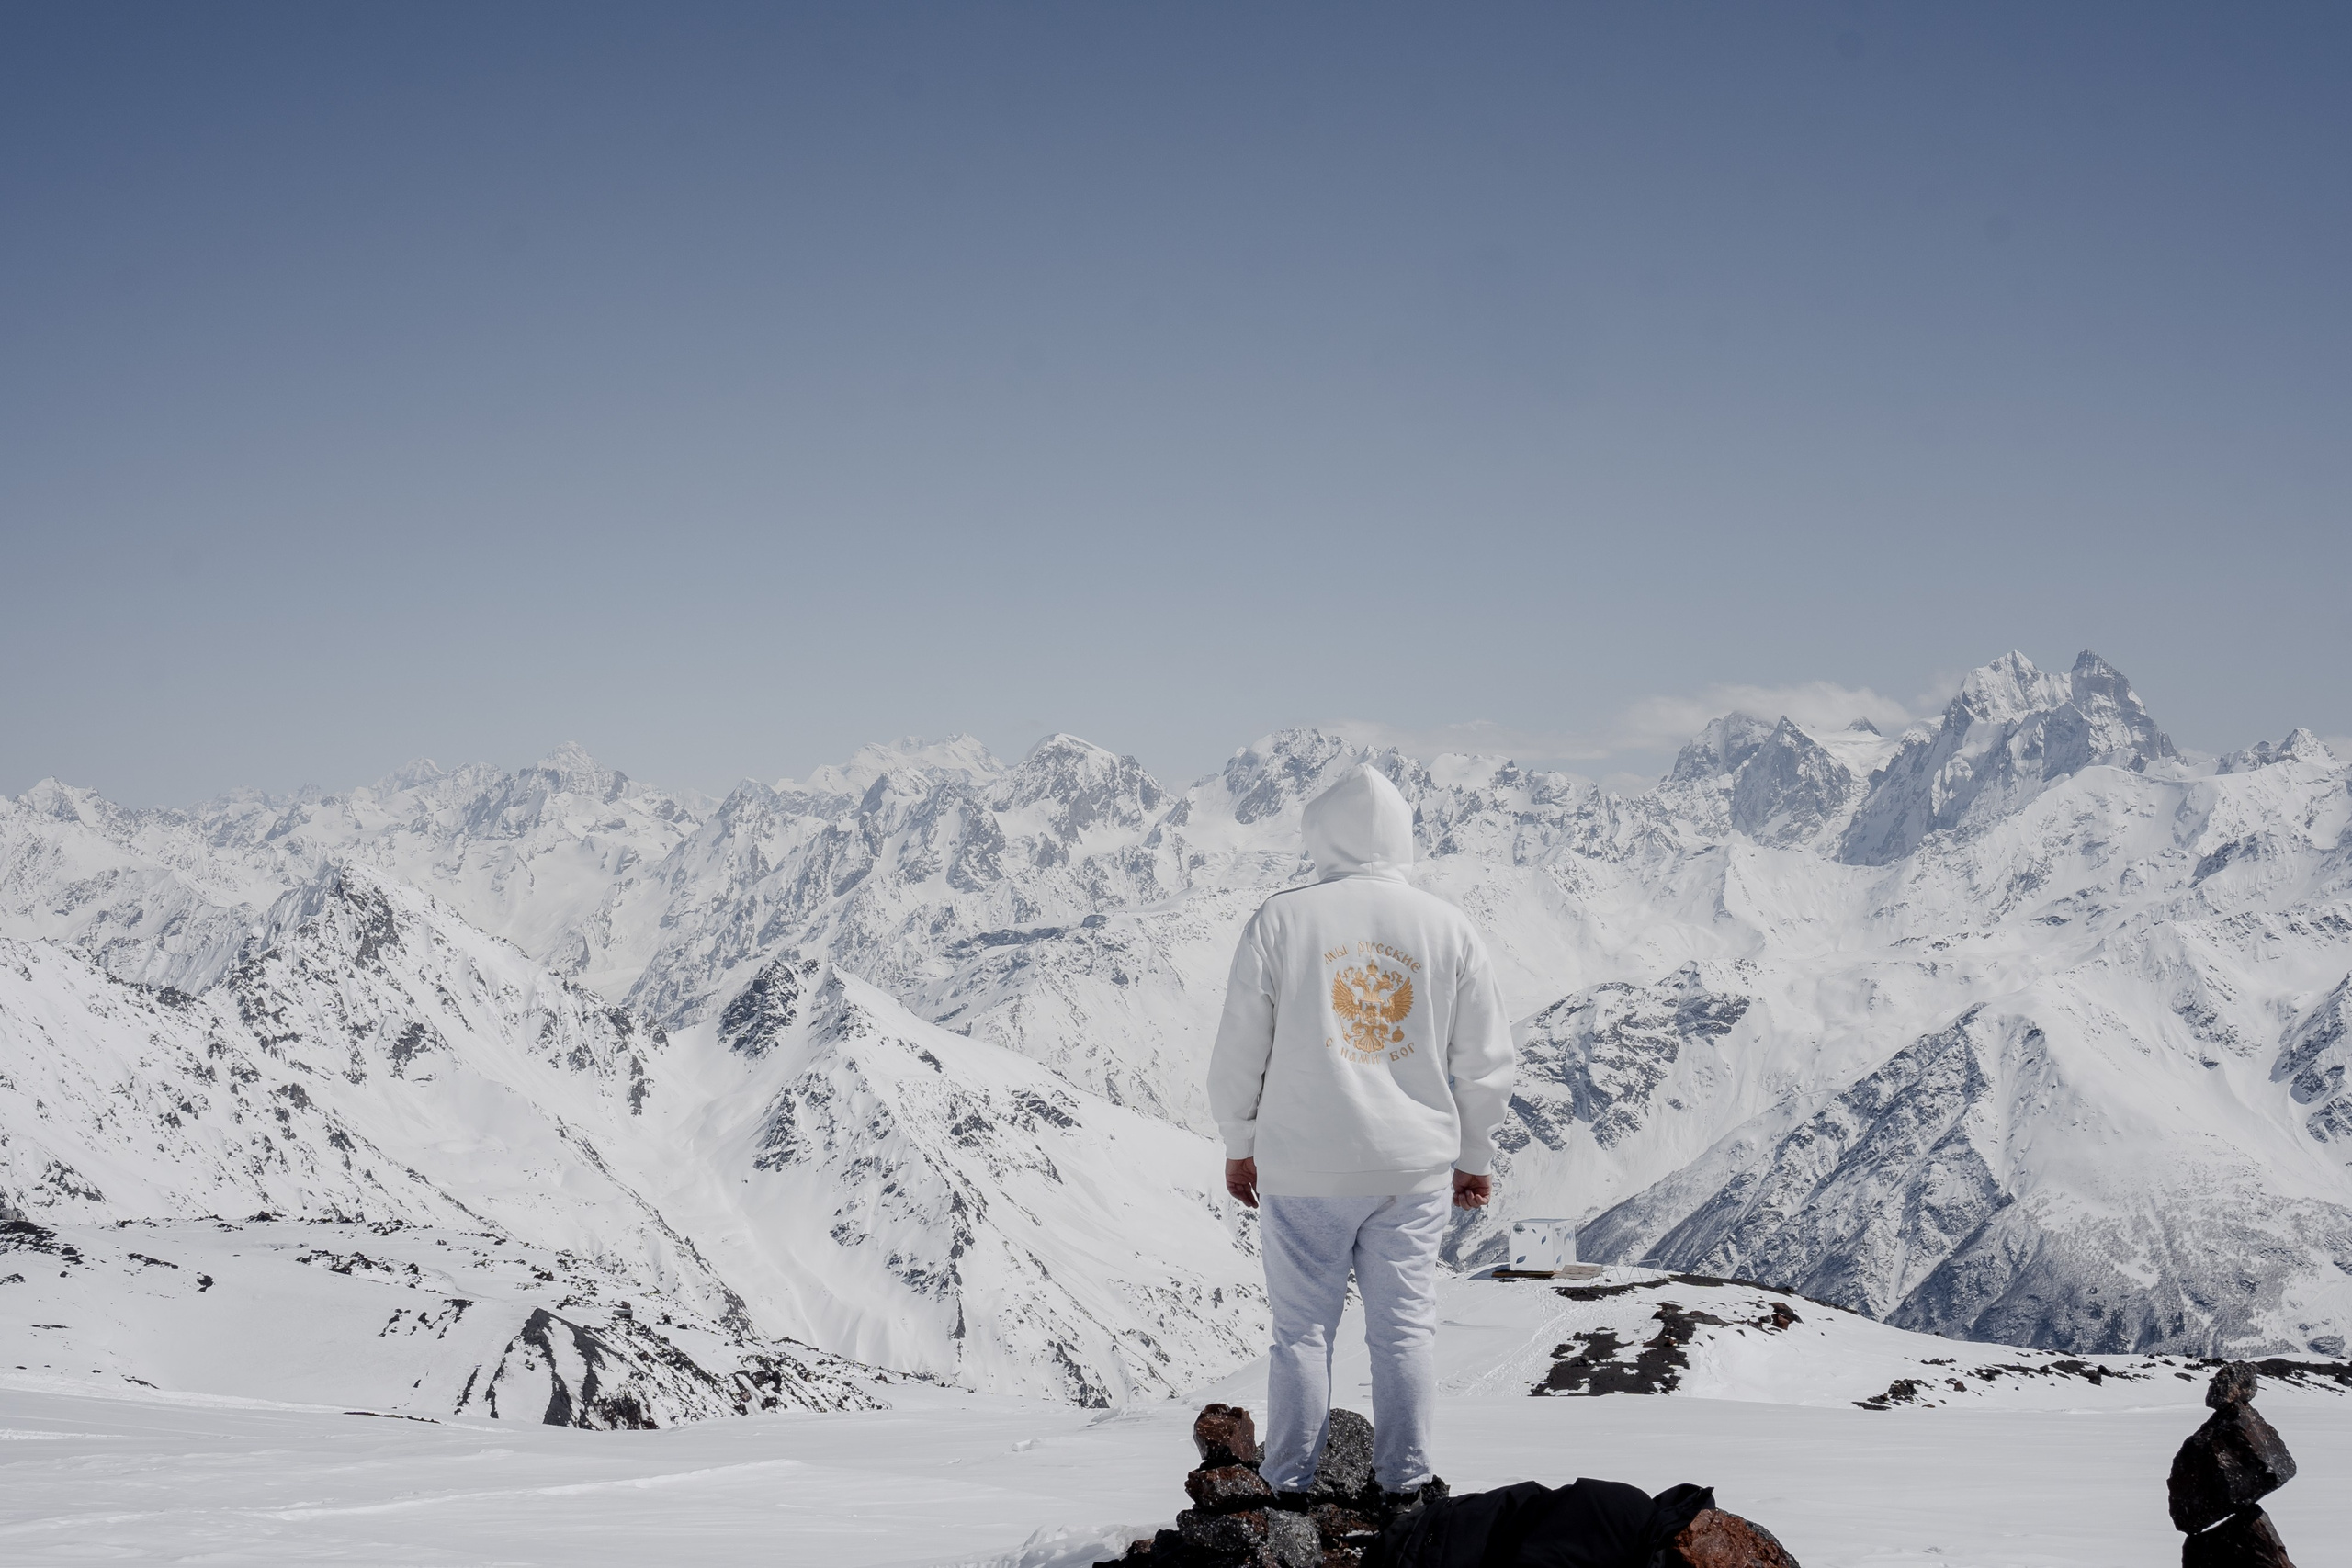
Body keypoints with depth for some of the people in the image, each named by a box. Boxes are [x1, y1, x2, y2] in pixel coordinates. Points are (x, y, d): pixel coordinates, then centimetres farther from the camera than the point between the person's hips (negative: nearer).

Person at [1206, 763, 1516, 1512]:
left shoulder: (1281, 919, -7)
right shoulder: (1447, 928, -1)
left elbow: (1240, 1046, -2)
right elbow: (1486, 1057, 4)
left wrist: (1239, 1143, 11)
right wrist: (1475, 1156, 15)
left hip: (1303, 1165, -1)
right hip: (1414, 1165, 1)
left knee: (1302, 1328, 8)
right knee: (1405, 1324, 10)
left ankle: (1289, 1485, 14)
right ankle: (1406, 1480, 14)